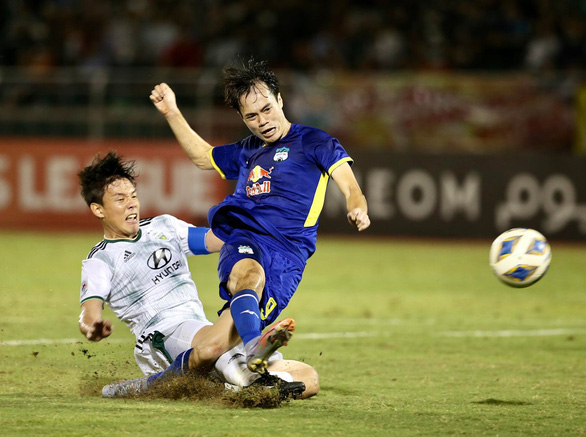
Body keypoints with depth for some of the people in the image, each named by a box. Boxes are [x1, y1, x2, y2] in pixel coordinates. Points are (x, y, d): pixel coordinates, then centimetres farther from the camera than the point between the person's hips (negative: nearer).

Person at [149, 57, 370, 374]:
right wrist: (172, 113, 42)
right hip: (242, 240, 0)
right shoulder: (247, 152, 30)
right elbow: (202, 156, 48)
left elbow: (349, 186, -1)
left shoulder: (313, 142, 12)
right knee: (249, 272, -39)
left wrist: (357, 208, -24)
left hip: (287, 249, 0)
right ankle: (254, 346, -63)